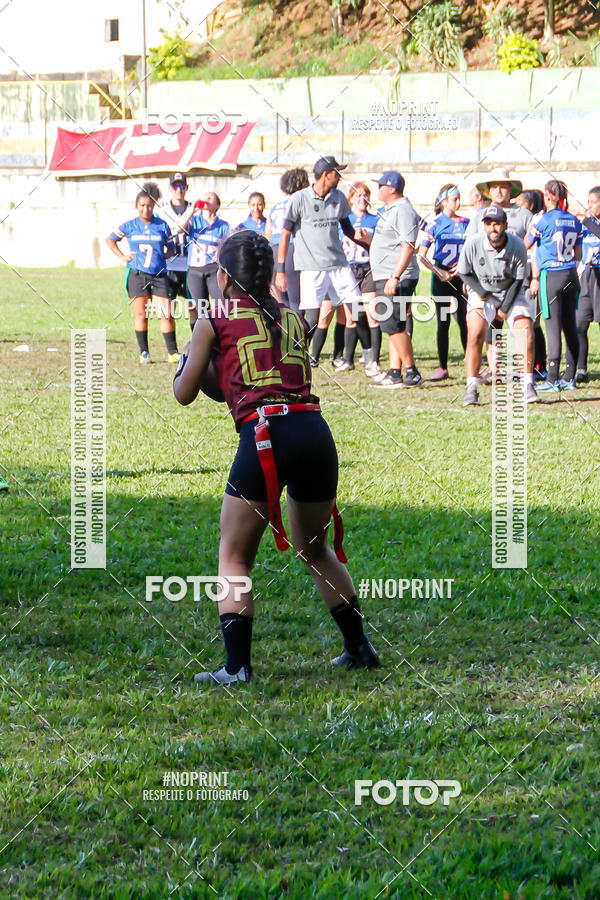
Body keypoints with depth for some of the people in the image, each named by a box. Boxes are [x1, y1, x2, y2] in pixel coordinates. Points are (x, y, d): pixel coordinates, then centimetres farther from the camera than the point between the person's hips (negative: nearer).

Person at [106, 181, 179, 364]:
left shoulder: (162, 226, 4)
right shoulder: (130, 226, 4)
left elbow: (170, 248, 16)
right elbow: (110, 239, 17)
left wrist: (163, 256, -3)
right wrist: (122, 256, 7)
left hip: (159, 275, 0)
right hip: (137, 275, 0)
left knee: (166, 315, -5)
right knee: (141, 315, 1)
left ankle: (172, 352, 1)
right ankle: (144, 353, 9)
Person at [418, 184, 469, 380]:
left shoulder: (466, 223, 8)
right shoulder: (435, 224, -2)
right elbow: (421, 253, -5)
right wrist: (439, 272, -15)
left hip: (461, 276, 2)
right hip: (441, 276, -2)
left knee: (465, 321, 1)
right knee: (443, 322, 0)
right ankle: (442, 367, 6)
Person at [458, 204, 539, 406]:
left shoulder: (517, 247, -17)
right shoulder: (473, 243, -18)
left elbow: (518, 280, -7)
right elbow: (464, 273, -4)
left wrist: (505, 308, -11)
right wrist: (482, 294, -14)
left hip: (511, 293, 1)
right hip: (481, 293, -1)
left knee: (526, 334, -13)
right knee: (475, 335, -20)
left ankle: (527, 385, 0)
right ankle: (471, 388, -15)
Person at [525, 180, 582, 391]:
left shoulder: (543, 219, -10)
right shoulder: (574, 221, 8)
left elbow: (526, 245, 0)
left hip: (550, 276, -6)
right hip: (570, 275, 6)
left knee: (553, 327, -7)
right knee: (570, 327, 9)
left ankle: (552, 379, -8)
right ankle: (570, 377, 14)